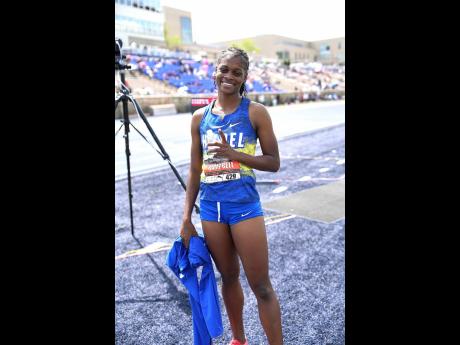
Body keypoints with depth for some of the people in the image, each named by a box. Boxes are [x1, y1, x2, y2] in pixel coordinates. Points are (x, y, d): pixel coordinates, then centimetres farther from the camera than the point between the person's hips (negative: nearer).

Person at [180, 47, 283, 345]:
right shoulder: (200, 117, 5)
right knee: (229, 278, 19)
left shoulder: (255, 112, -5)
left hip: (245, 205, -4)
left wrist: (234, 153, -19)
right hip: (211, 208, 4)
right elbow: (195, 170, 8)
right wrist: (187, 218, 7)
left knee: (261, 286, 2)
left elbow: (274, 162, -5)